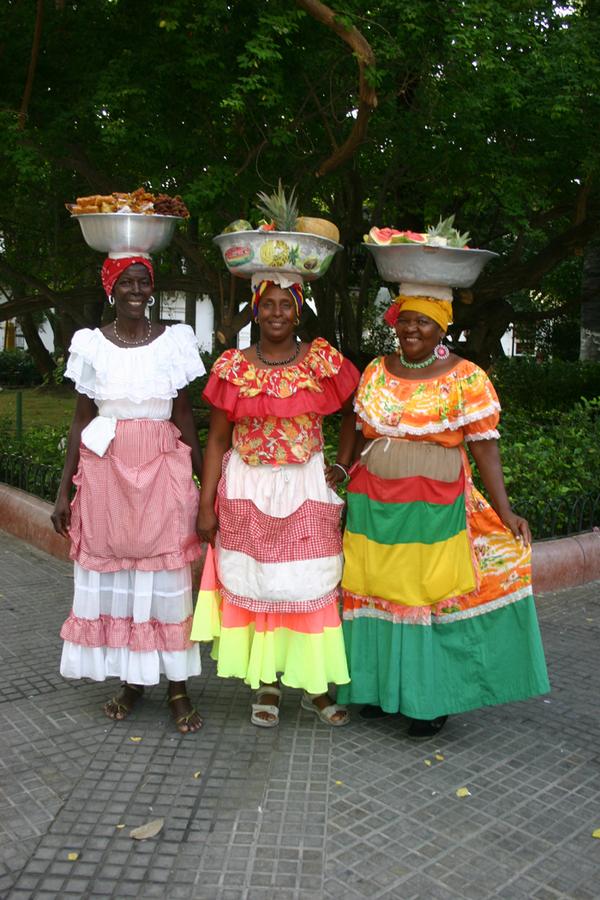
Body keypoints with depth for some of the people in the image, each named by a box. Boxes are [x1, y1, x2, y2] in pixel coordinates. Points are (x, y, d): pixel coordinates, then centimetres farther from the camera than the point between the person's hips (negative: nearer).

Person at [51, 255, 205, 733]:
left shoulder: (175, 340, 2)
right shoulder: (91, 344, 4)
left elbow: (185, 416, 5)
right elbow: (82, 419, 6)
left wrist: (205, 479, 3)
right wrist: (64, 488, 4)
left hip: (162, 470, -1)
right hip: (106, 469, 1)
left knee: (167, 574, 2)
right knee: (110, 573, 6)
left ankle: (178, 686, 15)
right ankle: (131, 679, 23)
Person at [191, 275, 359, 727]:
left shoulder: (324, 362, -1)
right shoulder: (233, 367, -1)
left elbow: (355, 412, 12)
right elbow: (217, 439, 0)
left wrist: (343, 465, 3)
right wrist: (206, 505, -3)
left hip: (307, 488, 0)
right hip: (248, 491, 0)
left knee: (312, 586, 3)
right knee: (254, 585, 5)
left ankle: (316, 685, 19)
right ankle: (268, 685, 21)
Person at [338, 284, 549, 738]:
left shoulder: (466, 378, -6)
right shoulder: (376, 371, 7)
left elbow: (485, 446, -8)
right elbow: (362, 434, 12)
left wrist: (505, 511, -13)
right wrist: (344, 484, 8)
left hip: (433, 509, -4)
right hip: (373, 505, 4)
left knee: (432, 594, 4)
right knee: (377, 592, 11)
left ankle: (432, 698, 21)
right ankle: (380, 685, 29)